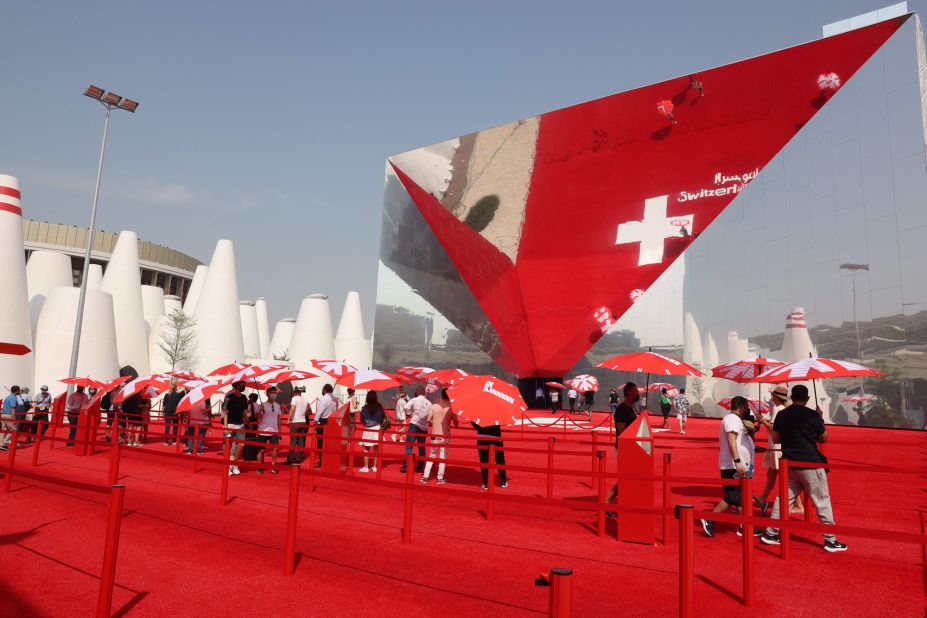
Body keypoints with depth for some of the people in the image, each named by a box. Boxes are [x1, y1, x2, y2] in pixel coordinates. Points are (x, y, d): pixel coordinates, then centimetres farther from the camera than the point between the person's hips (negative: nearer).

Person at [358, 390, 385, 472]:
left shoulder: (365, 407, -10)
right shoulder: (379, 406, -5)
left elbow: (362, 420, -7)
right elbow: (384, 417, 1)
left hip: (368, 430, -2)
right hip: (377, 429, 2)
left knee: (366, 449, 8)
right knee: (376, 448, 10)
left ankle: (366, 467, 8)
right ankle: (374, 467, 13)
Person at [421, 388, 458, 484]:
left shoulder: (434, 406, -4)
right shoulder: (451, 408, -8)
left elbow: (428, 420, -6)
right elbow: (456, 423, -6)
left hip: (435, 435, 2)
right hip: (446, 436, -2)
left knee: (431, 456, 15)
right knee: (443, 457, 9)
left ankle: (425, 476, 14)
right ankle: (440, 478, 11)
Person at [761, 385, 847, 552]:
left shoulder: (781, 415, 2)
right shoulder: (812, 415, -10)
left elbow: (775, 439, 6)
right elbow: (824, 438, 2)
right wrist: (821, 419, 14)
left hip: (789, 464, 4)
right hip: (810, 463, -4)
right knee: (822, 501, 7)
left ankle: (771, 533, 14)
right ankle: (830, 540, 12)